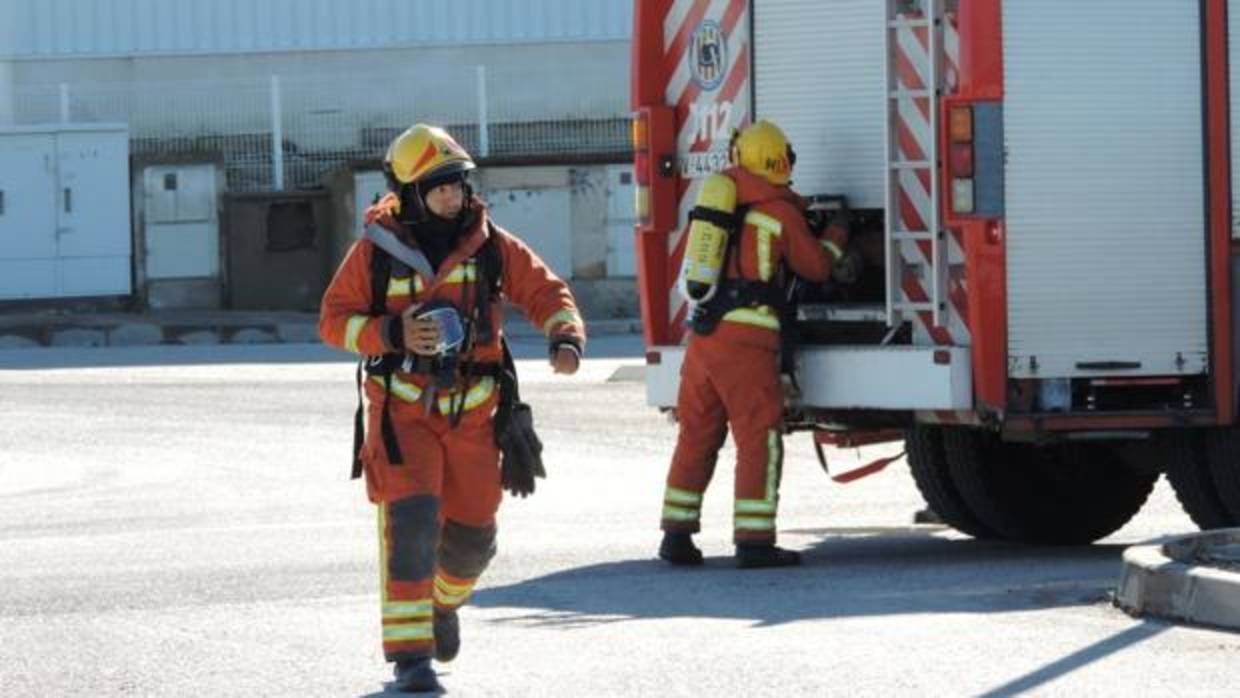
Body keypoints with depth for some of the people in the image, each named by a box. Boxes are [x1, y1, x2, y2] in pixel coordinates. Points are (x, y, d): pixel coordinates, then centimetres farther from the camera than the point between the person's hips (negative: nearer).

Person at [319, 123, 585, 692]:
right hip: (402, 410, -3)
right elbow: (334, 320, -3)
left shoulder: (491, 246, 0)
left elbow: (545, 293, 1)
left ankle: (444, 602, 43)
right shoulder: (375, 251, -5)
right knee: (410, 521, -18)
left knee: (471, 535, 8)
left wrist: (566, 338, -20)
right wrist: (394, 335, -20)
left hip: (473, 411, 3)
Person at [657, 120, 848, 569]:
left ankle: (677, 535, 14)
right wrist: (836, 238, 27)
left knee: (696, 435, 13)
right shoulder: (783, 212, -3)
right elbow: (815, 266, 8)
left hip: (703, 331, 6)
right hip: (746, 335, -6)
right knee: (759, 438, -4)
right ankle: (754, 542, -9)